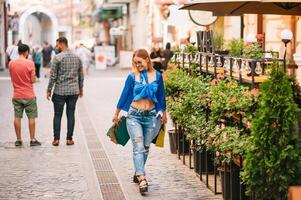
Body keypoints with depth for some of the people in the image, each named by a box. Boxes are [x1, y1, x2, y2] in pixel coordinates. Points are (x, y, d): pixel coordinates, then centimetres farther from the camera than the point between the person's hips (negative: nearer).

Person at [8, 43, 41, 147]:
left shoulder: (11, 63, 1)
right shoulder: (30, 63, -11)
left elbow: (12, 78, 11)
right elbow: (33, 80, -9)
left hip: (16, 95, 3)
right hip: (29, 95, -3)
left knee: (17, 117, 6)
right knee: (31, 117, 4)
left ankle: (18, 140, 10)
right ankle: (32, 140, 6)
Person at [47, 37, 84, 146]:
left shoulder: (57, 58, -9)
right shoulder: (77, 58, 6)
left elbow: (53, 76, -8)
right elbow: (81, 76, 13)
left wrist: (49, 90, 0)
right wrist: (81, 89, 24)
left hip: (60, 91, -4)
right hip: (74, 91, 4)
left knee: (57, 115, 4)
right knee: (71, 115, 7)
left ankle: (56, 139, 4)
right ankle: (69, 139, 7)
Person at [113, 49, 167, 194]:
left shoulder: (157, 76, 2)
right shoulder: (132, 77, -3)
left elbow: (161, 96, 13)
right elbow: (124, 95, 5)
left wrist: (164, 113, 21)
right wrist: (116, 114, 12)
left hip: (151, 116, 3)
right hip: (134, 115, -2)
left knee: (145, 147, 9)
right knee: (138, 146, -12)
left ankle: (138, 173, 25)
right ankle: (142, 179, -20)